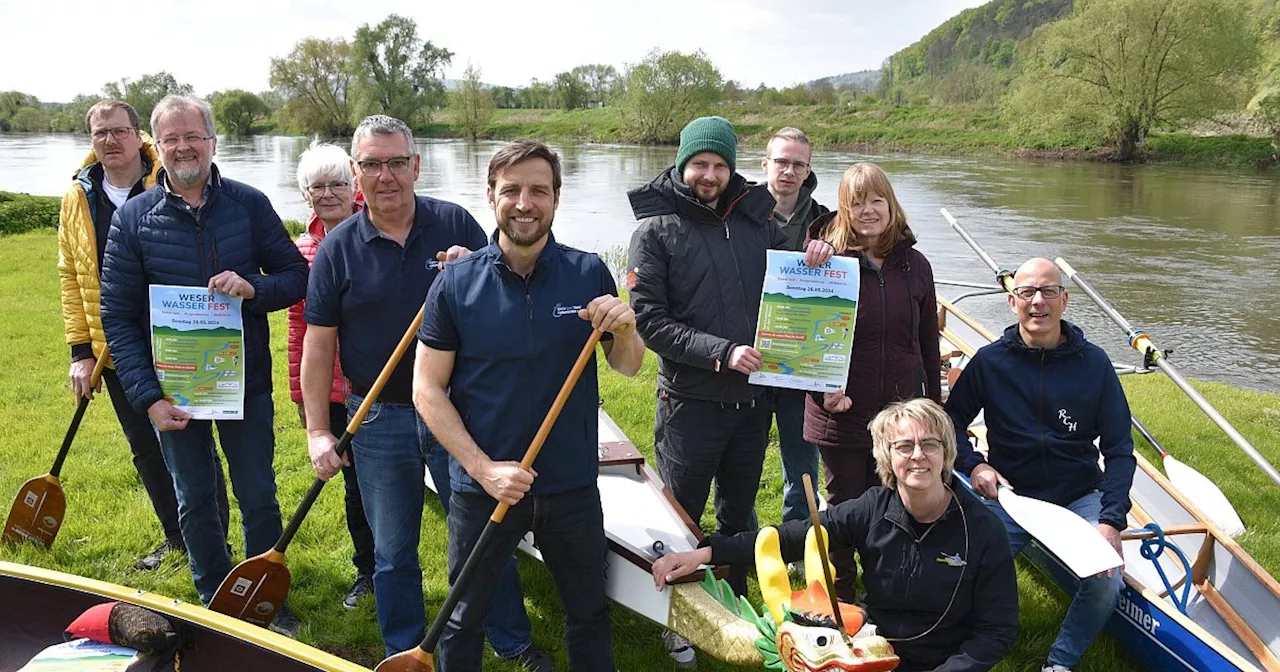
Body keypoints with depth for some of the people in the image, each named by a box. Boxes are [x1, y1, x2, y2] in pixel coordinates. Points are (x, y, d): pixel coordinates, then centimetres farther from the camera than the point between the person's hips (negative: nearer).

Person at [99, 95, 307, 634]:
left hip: (246, 381, 0)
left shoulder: (250, 204, -4)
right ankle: (216, 603, 32)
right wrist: (147, 397, -12)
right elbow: (117, 316, -4)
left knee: (258, 496, 9)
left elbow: (296, 275, 0)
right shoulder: (132, 218, -4)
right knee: (194, 502, 13)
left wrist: (253, 288, -23)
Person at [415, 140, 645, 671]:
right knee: (464, 620, 17)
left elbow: (628, 368, 4)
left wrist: (624, 331, -19)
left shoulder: (589, 274, -4)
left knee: (589, 615, 18)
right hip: (482, 485, -1)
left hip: (572, 483, 1)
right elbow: (427, 390, -6)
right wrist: (484, 468, -15)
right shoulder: (457, 283, -8)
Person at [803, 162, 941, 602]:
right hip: (841, 414, -2)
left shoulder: (914, 265, 4)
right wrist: (822, 390, -18)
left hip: (901, 416, 3)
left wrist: (934, 408, 12)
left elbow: (928, 345, 10)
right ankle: (841, 599, 30)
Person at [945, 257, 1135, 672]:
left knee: (1107, 583, -23)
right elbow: (951, 423, 7)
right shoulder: (990, 362, -3)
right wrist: (973, 465, -12)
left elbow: (1120, 450, -2)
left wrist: (1112, 521, -13)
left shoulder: (1093, 363, -3)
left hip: (1080, 498, 1)